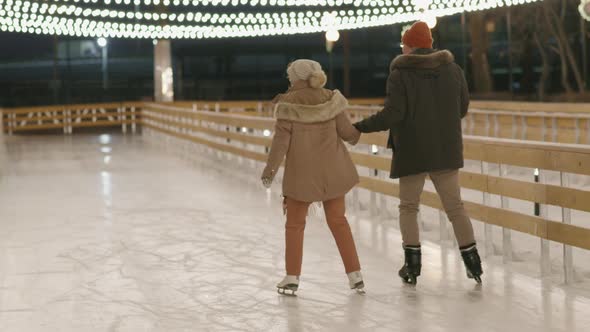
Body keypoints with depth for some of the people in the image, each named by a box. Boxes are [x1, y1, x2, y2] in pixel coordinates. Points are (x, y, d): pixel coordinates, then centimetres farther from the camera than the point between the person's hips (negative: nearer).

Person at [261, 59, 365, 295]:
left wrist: (270, 168, -4)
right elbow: (347, 132, 1)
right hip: (332, 170, 3)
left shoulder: (288, 103, -10)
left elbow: (282, 139, -11)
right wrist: (359, 132, 23)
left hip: (301, 172, -3)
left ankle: (292, 278, 9)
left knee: (294, 224, 12)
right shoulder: (330, 99, -3)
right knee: (338, 220, 14)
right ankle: (355, 275, 14)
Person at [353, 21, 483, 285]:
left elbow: (392, 114, -17)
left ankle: (412, 263, 7)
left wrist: (358, 127, -9)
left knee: (409, 206, 12)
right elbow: (462, 109, 9)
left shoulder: (400, 74, -10)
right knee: (455, 206, 12)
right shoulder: (453, 69, 3)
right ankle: (473, 262, 10)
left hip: (412, 152, -3)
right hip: (446, 150, 3)